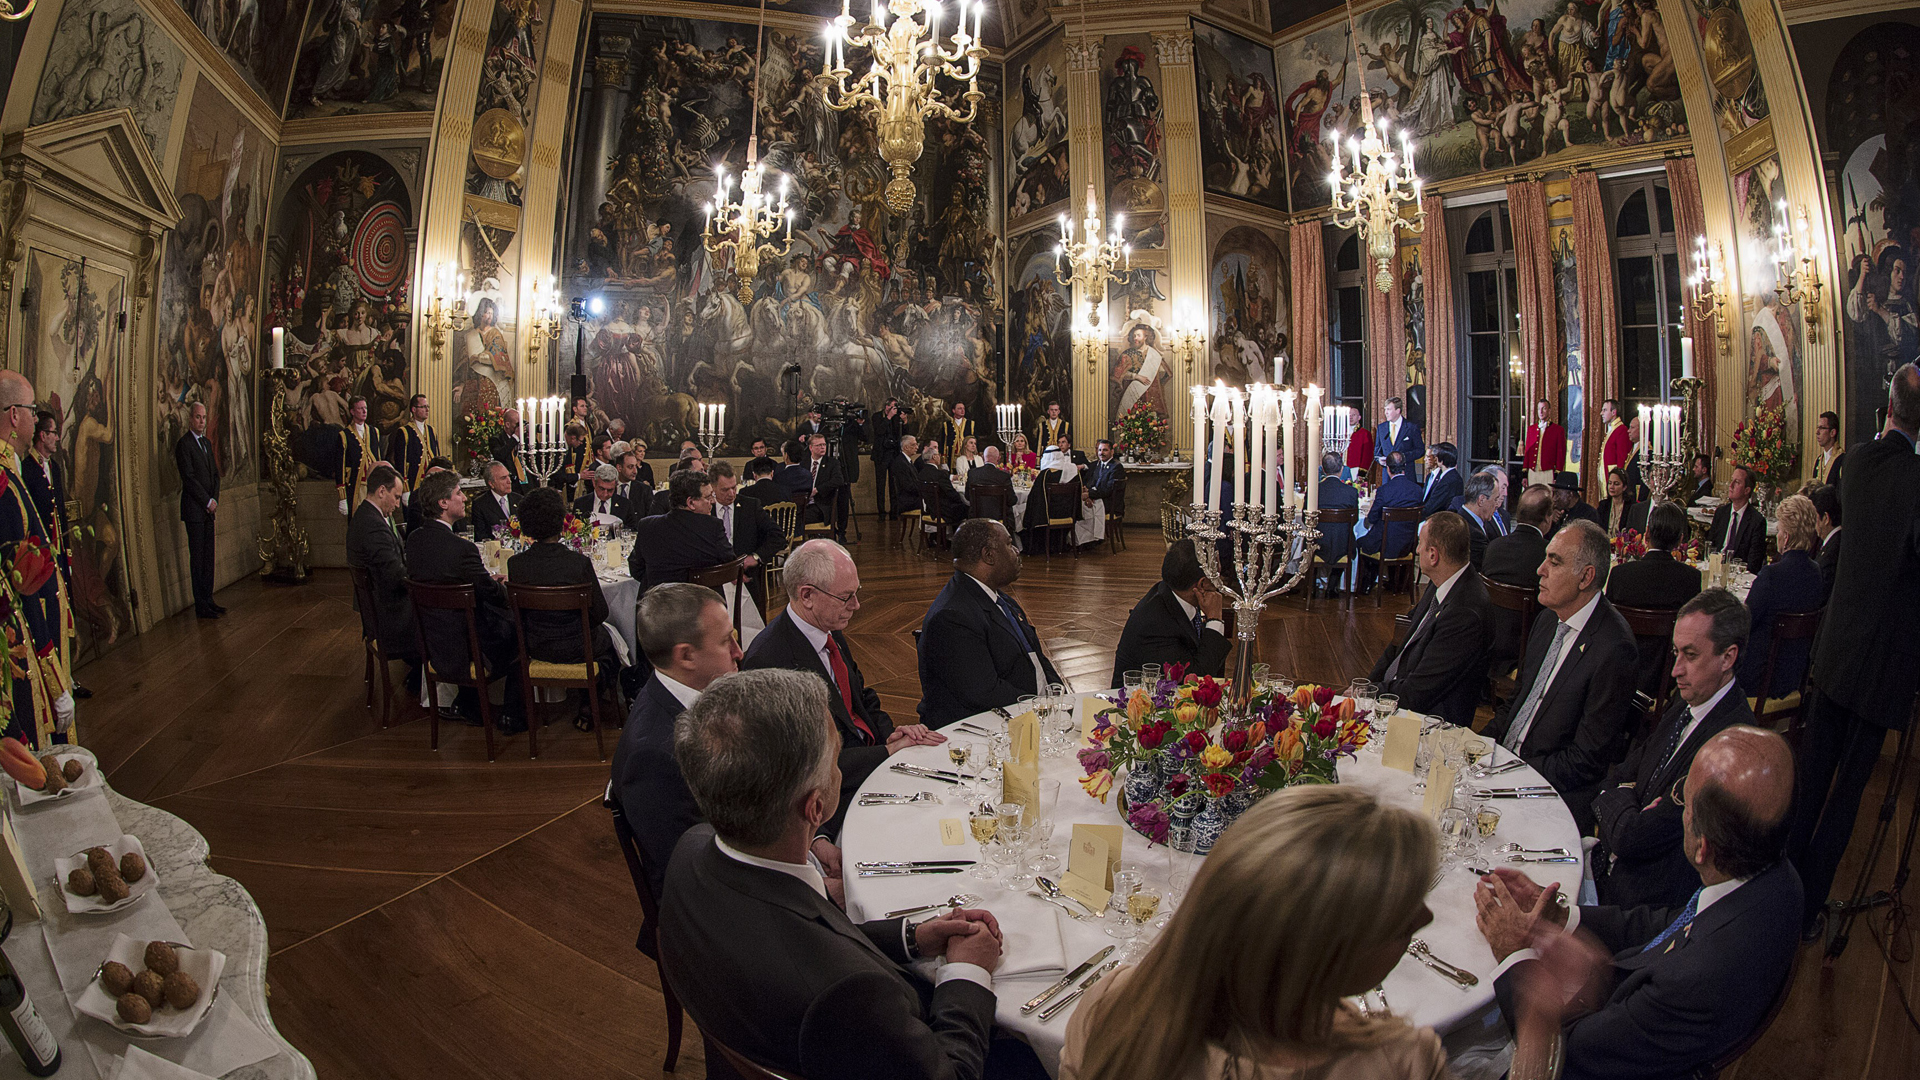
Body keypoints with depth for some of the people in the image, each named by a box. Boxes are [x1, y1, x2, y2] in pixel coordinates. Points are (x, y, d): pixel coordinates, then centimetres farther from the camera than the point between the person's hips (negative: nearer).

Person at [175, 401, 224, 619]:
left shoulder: (207, 443, 16)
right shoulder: (183, 444, -9)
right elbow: (188, 478, -15)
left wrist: (215, 499, 3)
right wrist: (208, 501, -12)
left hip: (208, 509, 8)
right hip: (194, 510, -8)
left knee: (208, 558, 10)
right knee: (198, 559, -4)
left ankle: (208, 600, 16)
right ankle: (201, 606, 0)